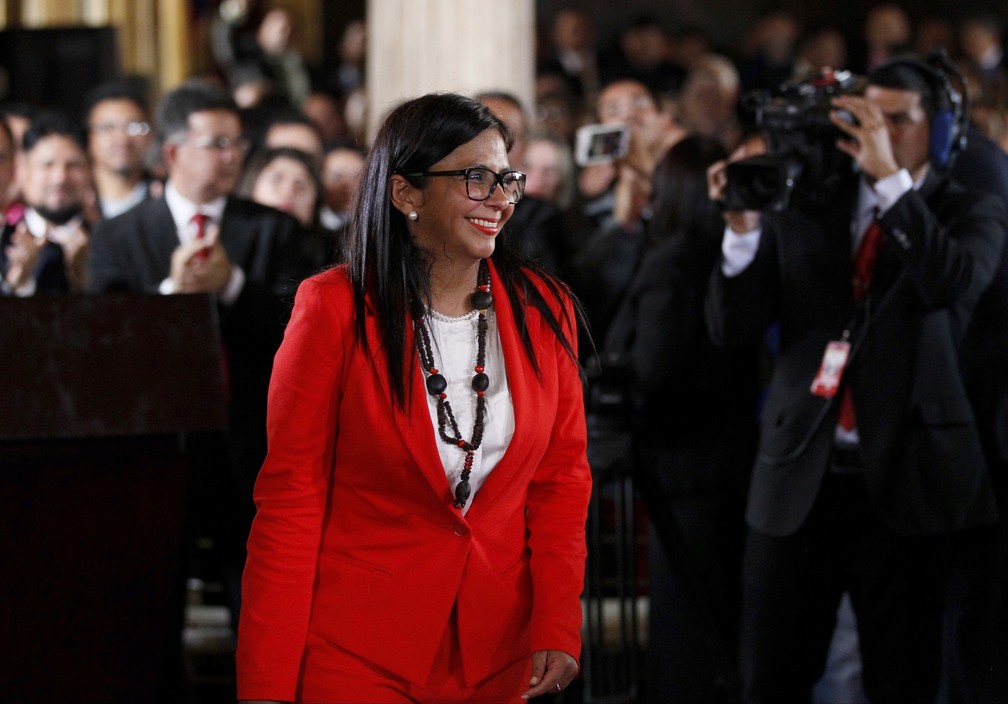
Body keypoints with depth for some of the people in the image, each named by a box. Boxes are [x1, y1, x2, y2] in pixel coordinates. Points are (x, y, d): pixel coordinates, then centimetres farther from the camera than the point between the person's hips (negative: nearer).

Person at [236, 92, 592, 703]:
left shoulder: (543, 310, 2)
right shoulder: (336, 310, -9)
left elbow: (560, 480, 6)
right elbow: (291, 498, -8)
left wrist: (557, 628, -7)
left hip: (498, 652, 4)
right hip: (356, 653, -4)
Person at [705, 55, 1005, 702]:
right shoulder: (804, 210, 10)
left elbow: (954, 282, -19)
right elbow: (732, 327, 3)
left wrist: (891, 178, -21)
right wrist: (744, 231, -13)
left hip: (904, 480, -2)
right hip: (800, 477, 2)